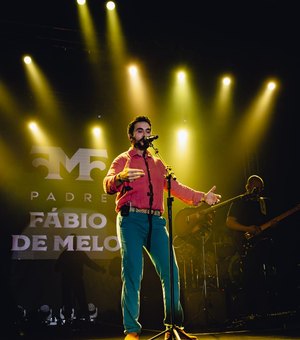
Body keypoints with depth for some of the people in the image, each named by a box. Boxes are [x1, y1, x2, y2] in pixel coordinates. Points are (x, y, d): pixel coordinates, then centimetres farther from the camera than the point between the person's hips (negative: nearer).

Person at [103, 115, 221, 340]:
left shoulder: (158, 163, 24)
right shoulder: (122, 160, 9)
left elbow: (175, 187, 19)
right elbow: (108, 185, -8)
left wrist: (201, 197, 5)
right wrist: (121, 177, -31)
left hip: (156, 221, 5)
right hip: (131, 220, -4)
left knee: (170, 272, -2)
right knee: (132, 274, -9)